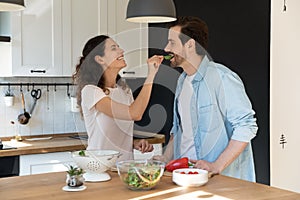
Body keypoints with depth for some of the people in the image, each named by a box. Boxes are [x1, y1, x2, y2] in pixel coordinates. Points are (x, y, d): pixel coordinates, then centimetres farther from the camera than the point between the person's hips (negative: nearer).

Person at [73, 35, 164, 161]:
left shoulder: (124, 90, 11)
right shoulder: (90, 91, -13)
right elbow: (134, 113, -25)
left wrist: (135, 143, 0)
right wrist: (151, 75, -20)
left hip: (126, 164, 4)